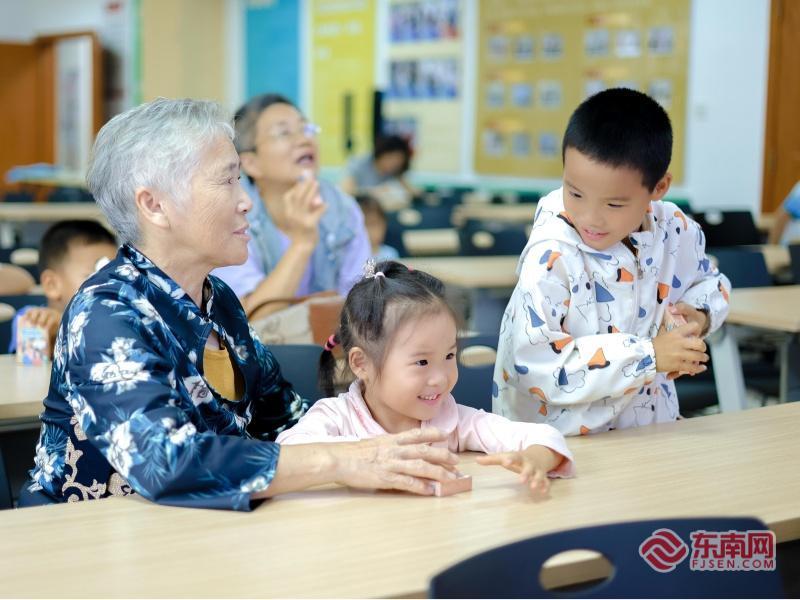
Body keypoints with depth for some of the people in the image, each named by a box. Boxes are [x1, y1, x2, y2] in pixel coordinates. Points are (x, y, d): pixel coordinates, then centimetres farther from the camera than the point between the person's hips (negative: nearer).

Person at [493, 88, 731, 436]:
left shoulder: (675, 230, -2)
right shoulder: (550, 259, -22)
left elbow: (705, 282, 19)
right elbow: (538, 365, -27)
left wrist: (699, 315, -4)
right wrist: (648, 355, -24)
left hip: (649, 422, 5)